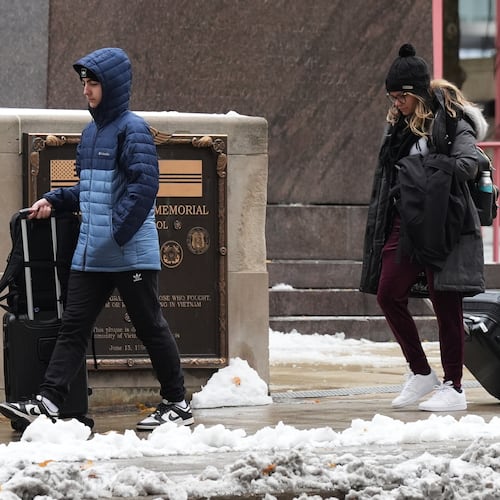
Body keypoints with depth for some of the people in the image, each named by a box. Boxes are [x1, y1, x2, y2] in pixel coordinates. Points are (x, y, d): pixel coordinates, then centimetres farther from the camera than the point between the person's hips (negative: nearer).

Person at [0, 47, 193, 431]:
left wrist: (116, 234, -23)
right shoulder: (91, 132, 15)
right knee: (73, 328, 1)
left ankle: (177, 404, 14)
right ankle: (48, 403, -3)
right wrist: (54, 201, 11)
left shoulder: (132, 129, -12)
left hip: (131, 253, -8)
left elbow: (144, 187, -21)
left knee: (151, 328, 2)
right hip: (90, 255, 8)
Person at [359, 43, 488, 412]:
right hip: (405, 222, 8)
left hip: (443, 225, -8)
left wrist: (428, 168, -31)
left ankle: (454, 388, 5)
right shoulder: (400, 125, 16)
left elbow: (469, 163, -20)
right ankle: (421, 374, 14)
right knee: (388, 294, 1)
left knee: (446, 304, -3)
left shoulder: (451, 120, -6)